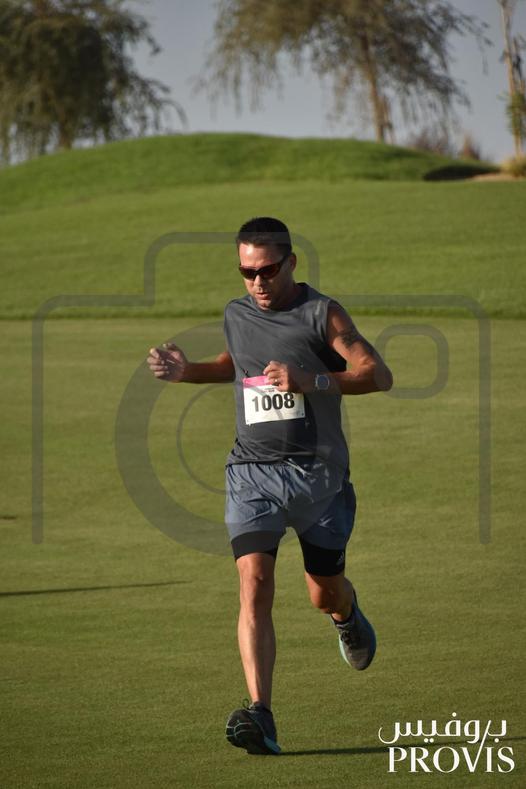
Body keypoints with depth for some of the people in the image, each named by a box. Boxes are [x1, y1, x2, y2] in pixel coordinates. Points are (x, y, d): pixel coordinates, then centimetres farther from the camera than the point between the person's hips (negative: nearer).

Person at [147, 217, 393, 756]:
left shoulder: (322, 313, -5)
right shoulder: (235, 315, 10)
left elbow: (379, 375, -13)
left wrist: (309, 381, -26)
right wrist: (186, 371, 15)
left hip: (319, 473, -2)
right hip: (252, 472, 2)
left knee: (324, 596, 12)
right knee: (254, 585, -18)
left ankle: (347, 614, 52)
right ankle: (259, 716, -26)